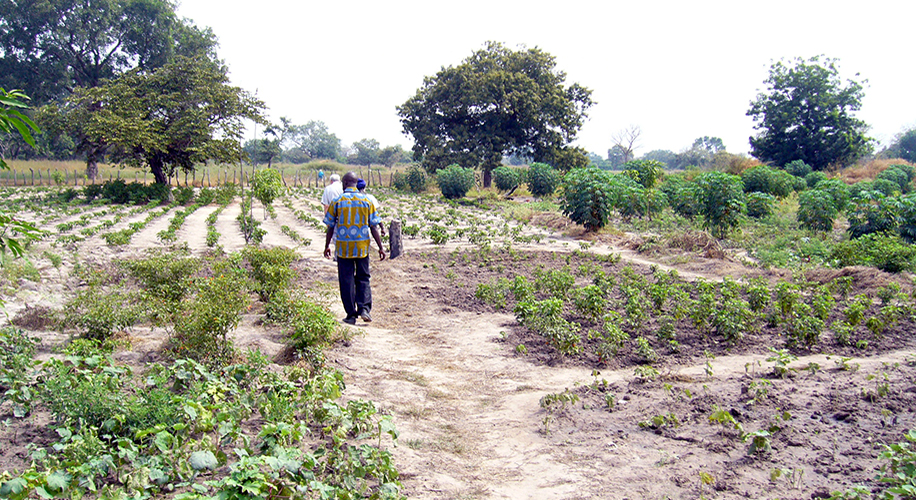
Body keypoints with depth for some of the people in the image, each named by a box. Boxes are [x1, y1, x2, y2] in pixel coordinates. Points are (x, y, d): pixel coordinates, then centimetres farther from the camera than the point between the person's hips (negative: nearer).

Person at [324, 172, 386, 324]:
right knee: (363, 278, 13)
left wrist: (327, 246, 14)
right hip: (362, 246, 1)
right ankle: (364, 308, -4)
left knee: (346, 281, 6)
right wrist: (380, 247, 4)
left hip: (343, 246, -1)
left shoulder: (337, 201, -2)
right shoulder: (367, 200, 1)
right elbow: (373, 227, -1)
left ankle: (351, 315, 8)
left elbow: (330, 227, 3)